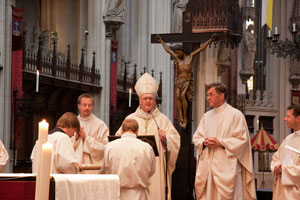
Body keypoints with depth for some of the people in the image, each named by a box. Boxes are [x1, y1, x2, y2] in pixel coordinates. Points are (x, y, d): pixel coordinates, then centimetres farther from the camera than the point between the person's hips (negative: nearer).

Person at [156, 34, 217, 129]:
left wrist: (210, 40, 8)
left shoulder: (190, 57, 8)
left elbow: (201, 48, 8)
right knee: (178, 96, -18)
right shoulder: (177, 58, 15)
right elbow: (168, 49, 27)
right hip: (179, 81, 3)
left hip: (187, 81, -3)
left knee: (183, 95, -24)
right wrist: (162, 41, 36)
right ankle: (181, 118, -23)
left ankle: (185, 117, -19)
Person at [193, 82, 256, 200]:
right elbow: (196, 138, 17)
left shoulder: (235, 115, -1)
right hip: (207, 167, 6)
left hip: (226, 167, -5)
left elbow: (242, 140, -7)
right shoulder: (206, 116, 18)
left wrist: (221, 142, -15)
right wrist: (204, 142, -6)